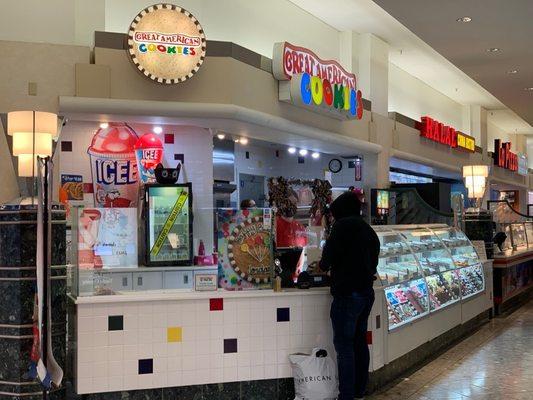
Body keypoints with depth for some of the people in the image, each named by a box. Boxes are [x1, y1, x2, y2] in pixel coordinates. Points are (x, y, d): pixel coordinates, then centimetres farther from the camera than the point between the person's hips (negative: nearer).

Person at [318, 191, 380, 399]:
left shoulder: (343, 226, -10)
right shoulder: (369, 230, 15)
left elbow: (329, 256, -15)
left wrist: (323, 265, 6)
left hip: (347, 294, -8)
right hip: (367, 292, 8)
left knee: (344, 345, -3)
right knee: (360, 341, 16)